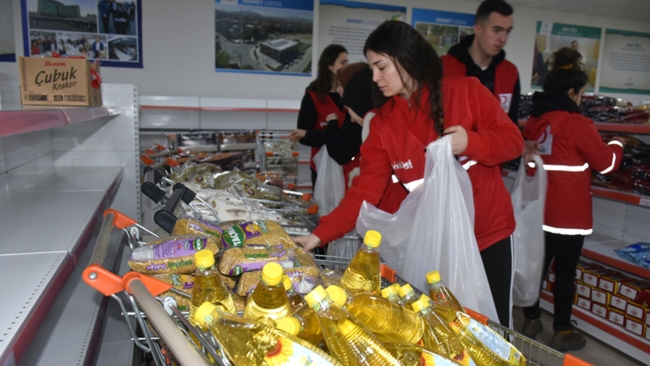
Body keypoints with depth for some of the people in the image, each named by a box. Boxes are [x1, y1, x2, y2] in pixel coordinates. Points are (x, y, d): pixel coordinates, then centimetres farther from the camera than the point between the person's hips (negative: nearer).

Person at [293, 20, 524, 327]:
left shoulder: (466, 91, -8)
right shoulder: (382, 123, -2)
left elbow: (513, 140, -5)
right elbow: (366, 188, -7)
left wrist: (471, 142, -25)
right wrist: (321, 233, -16)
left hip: (487, 233, -1)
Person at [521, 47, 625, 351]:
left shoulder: (533, 121, 4)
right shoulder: (577, 123, -15)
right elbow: (606, 163, -4)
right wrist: (618, 143, 14)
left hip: (537, 210, 6)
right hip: (569, 214, -6)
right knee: (565, 272, 6)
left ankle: (531, 320, 27)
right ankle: (562, 333, 19)